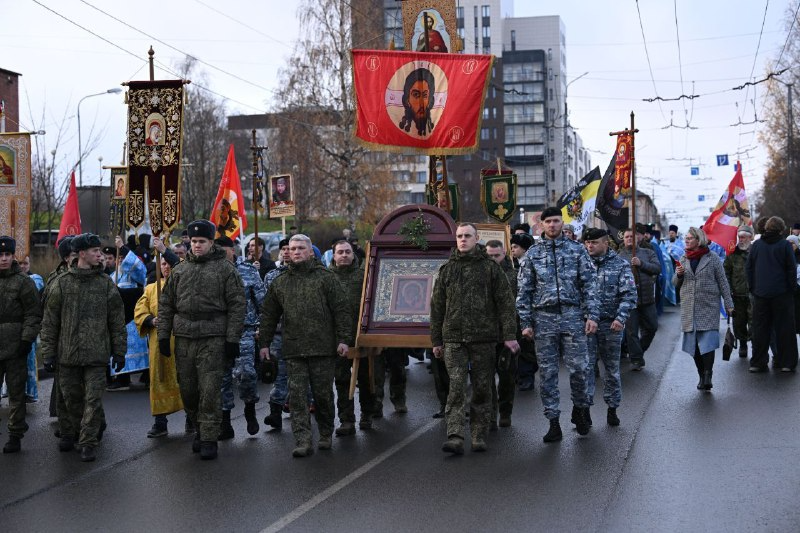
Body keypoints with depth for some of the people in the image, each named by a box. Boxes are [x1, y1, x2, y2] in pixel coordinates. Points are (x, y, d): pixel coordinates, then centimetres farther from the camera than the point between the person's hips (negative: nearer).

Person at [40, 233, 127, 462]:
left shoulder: (106, 283, 4)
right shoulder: (61, 283, 2)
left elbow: (117, 321, 7)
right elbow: (50, 321, 5)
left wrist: (119, 352, 4)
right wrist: (48, 351, 1)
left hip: (96, 354, 0)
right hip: (68, 353, 0)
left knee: (93, 398, -4)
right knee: (71, 397, 10)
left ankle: (88, 442, 1)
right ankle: (69, 434, 29)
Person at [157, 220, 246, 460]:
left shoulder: (225, 269, 1)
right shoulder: (179, 270, 14)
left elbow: (237, 305, -3)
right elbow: (166, 304, 16)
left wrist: (232, 339, -9)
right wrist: (163, 335, 8)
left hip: (213, 338, -4)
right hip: (184, 337, 4)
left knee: (210, 390, -6)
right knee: (187, 389, 8)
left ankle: (209, 438, 2)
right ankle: (199, 428, 28)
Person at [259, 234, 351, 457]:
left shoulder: (326, 277, 3)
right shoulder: (279, 283, 13)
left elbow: (341, 310, -1)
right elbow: (269, 315, 19)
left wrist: (344, 339, -8)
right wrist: (264, 343, 14)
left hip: (323, 348, -2)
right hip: (293, 349, 3)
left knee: (323, 393, 5)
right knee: (297, 396, -4)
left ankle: (326, 435, 23)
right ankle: (302, 441, -5)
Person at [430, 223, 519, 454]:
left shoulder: (491, 268, 5)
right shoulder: (447, 270, 12)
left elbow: (505, 303, 2)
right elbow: (437, 307, 15)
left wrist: (509, 335, -6)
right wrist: (436, 340, 11)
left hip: (484, 338, -1)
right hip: (453, 338, 1)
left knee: (482, 389, 5)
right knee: (456, 387, -9)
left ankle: (479, 436, 14)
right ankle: (454, 437, -14)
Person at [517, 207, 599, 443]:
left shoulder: (577, 250, 7)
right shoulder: (533, 254, 8)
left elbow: (589, 284, 5)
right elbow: (524, 291, 8)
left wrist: (592, 315, -5)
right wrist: (525, 323, 2)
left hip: (572, 316, -1)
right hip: (544, 318, 1)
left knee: (578, 368, -4)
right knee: (548, 372, 2)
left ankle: (580, 408, 22)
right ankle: (553, 422, 8)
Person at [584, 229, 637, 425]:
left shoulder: (620, 265, 0)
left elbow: (629, 294, -5)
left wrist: (620, 318, -17)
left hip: (611, 324, -1)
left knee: (612, 367, 9)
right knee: (585, 366, -3)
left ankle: (612, 408, 20)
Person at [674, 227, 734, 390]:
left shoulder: (712, 258, 0)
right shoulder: (683, 259, 12)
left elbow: (722, 282, 2)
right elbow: (676, 284, 16)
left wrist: (729, 304, -2)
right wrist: (678, 274, -7)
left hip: (709, 306, -4)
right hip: (689, 308, 4)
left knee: (707, 341, -13)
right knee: (693, 343, 4)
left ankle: (708, 376, -14)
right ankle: (702, 376, 13)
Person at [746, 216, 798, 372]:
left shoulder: (756, 245, 5)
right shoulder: (785, 245, -6)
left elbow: (748, 268, 8)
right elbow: (791, 269, -5)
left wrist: (752, 288, 14)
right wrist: (791, 288, 5)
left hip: (760, 294, 3)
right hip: (781, 293, -3)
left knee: (760, 328, 7)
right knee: (784, 328, 4)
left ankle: (757, 362, 8)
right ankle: (786, 362, 5)